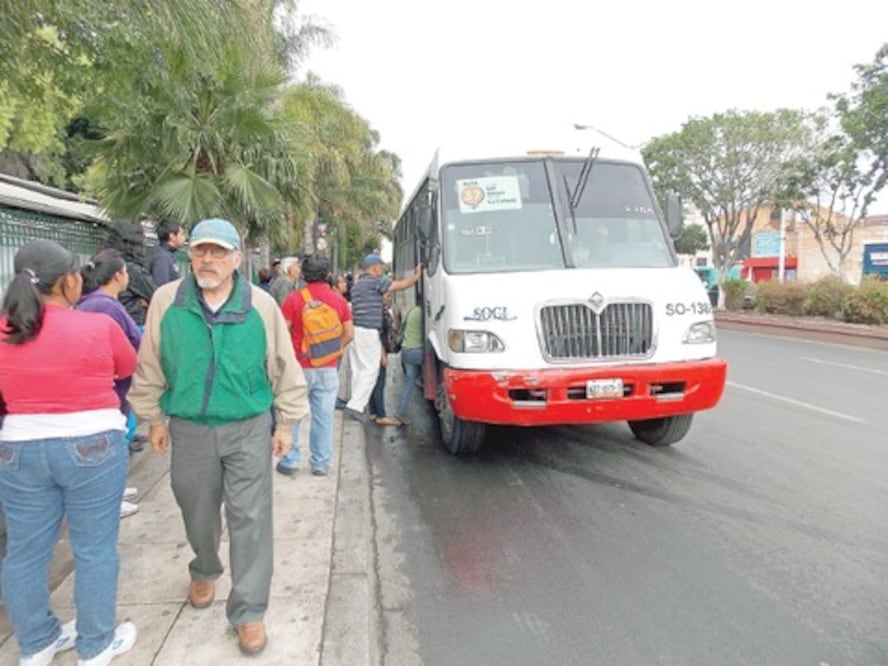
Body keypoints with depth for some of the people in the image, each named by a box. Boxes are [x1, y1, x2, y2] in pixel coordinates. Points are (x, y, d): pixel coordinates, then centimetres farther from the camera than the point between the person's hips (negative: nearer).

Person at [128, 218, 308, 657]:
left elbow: (284, 368, -1)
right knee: (198, 513, 19)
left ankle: (249, 612, 14)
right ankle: (205, 572, 49)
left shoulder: (261, 304, -8)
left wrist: (285, 424, 2)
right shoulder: (166, 300, -4)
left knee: (250, 520, 0)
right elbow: (150, 367, 5)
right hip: (189, 430, 2)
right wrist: (155, 419, 8)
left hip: (249, 429, -2)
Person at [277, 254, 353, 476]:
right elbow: (349, 334, 3)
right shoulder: (338, 300, 2)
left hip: (299, 367, -2)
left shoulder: (294, 299, -8)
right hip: (328, 369, 2)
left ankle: (289, 461, 17)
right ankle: (320, 463, 16)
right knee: (323, 417, 8)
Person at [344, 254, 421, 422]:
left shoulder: (357, 284, 20)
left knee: (357, 370, 11)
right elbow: (401, 285, -6)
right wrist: (417, 275, 8)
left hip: (355, 330, 9)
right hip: (368, 331, -9)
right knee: (370, 370, -6)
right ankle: (355, 405, -10)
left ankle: (357, 405, 14)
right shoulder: (374, 281, -8)